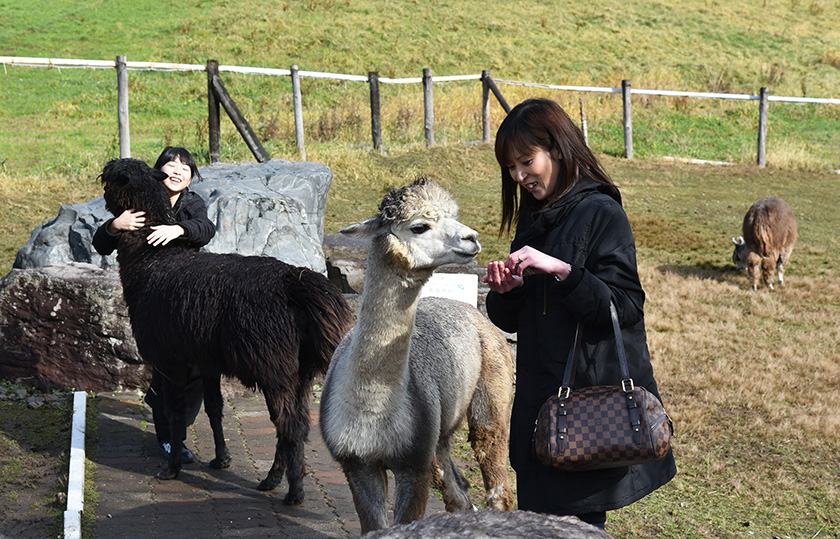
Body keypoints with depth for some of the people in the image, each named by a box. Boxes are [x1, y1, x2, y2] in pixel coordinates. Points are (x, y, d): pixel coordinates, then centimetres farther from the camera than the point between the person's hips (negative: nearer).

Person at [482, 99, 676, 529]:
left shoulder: (601, 213, -10)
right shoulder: (533, 218, 14)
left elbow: (626, 307, -17)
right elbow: (513, 322, 16)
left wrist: (561, 271, -25)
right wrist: (505, 292, -5)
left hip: (591, 393, -8)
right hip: (538, 396, 8)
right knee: (537, 519, 12)